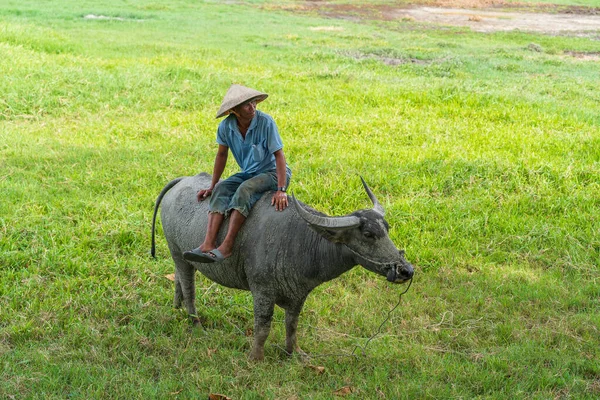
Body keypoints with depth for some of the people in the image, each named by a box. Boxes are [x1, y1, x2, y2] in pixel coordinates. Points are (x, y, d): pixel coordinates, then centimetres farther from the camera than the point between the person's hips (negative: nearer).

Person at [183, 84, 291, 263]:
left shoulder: (265, 122, -21)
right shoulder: (226, 126, -8)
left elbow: (279, 155, -20)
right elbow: (221, 155, 7)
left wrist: (281, 190, -28)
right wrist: (212, 186, 8)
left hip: (273, 172, -5)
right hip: (248, 173, 5)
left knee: (245, 189, -31)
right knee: (221, 190, -18)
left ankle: (227, 246, -35)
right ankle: (208, 245, -31)